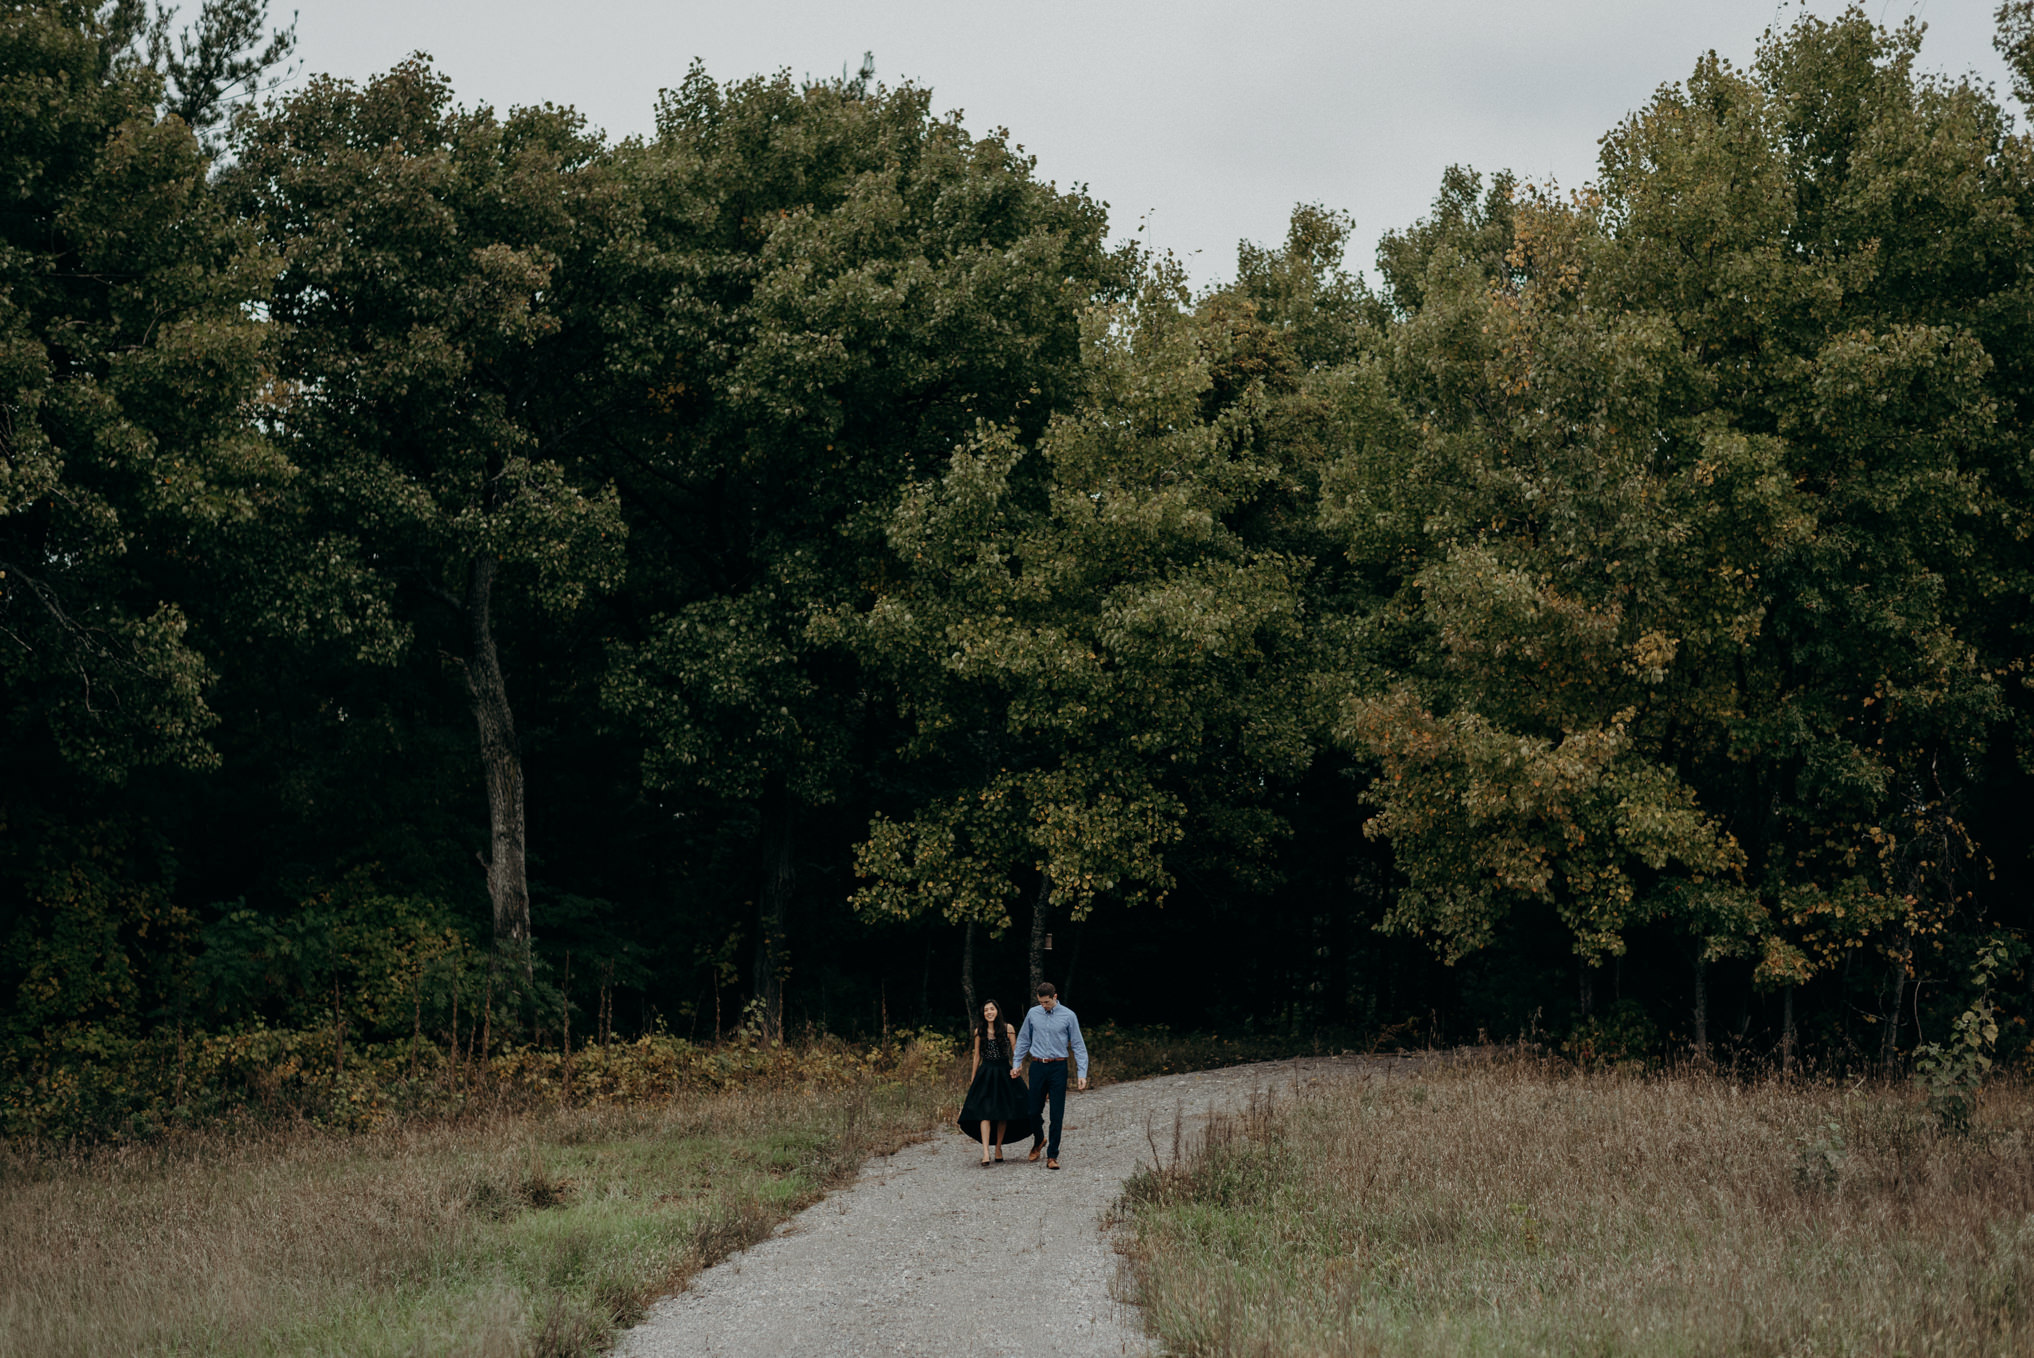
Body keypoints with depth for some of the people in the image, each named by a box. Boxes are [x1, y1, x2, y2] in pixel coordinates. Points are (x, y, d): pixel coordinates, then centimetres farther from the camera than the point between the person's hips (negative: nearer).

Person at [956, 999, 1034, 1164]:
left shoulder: (1008, 1029, -2)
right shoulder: (979, 1031, 2)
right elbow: (977, 1056, 9)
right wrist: (973, 1079, 11)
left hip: (1004, 1073, 0)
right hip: (985, 1074, 0)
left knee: (1003, 1113, 5)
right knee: (984, 1113, -12)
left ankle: (998, 1148, 21)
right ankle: (985, 1153, -20)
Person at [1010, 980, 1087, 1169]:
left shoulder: (1068, 1016, -2)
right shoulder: (1033, 1014, 5)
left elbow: (1078, 1045, 0)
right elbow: (1023, 1040, 17)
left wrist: (1082, 1073, -6)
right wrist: (1016, 1064, 13)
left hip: (1058, 1068, -2)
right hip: (1037, 1067, 2)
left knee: (1057, 1114, -2)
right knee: (1034, 1110, 6)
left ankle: (1052, 1156, 4)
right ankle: (1038, 1141, 35)